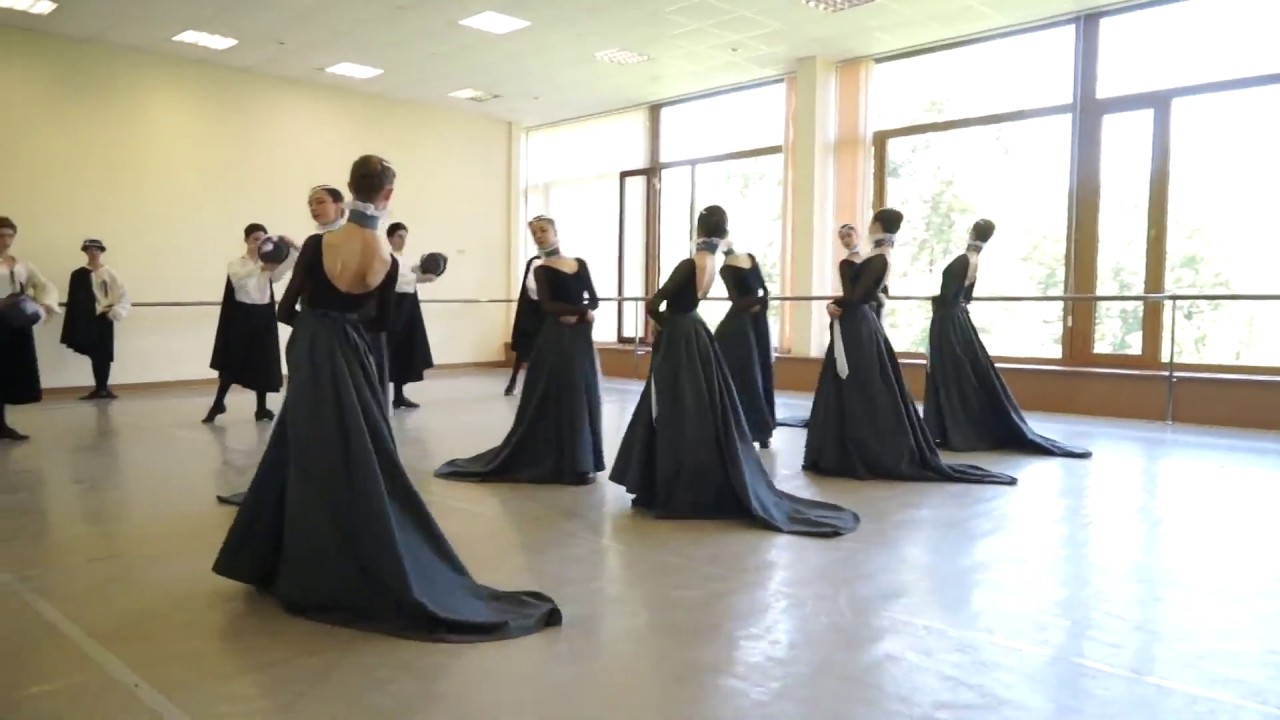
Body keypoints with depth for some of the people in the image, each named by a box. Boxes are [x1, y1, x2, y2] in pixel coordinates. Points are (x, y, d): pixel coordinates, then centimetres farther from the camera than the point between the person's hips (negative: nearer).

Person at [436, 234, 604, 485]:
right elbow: (547, 305, -16)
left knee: (584, 397, 7)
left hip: (581, 338, 5)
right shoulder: (541, 270, -2)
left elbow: (594, 299, 11)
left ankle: (580, 462, 17)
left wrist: (579, 314, -9)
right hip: (555, 340, -5)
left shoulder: (581, 264, 13)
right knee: (558, 398, -3)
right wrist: (584, 310, -17)